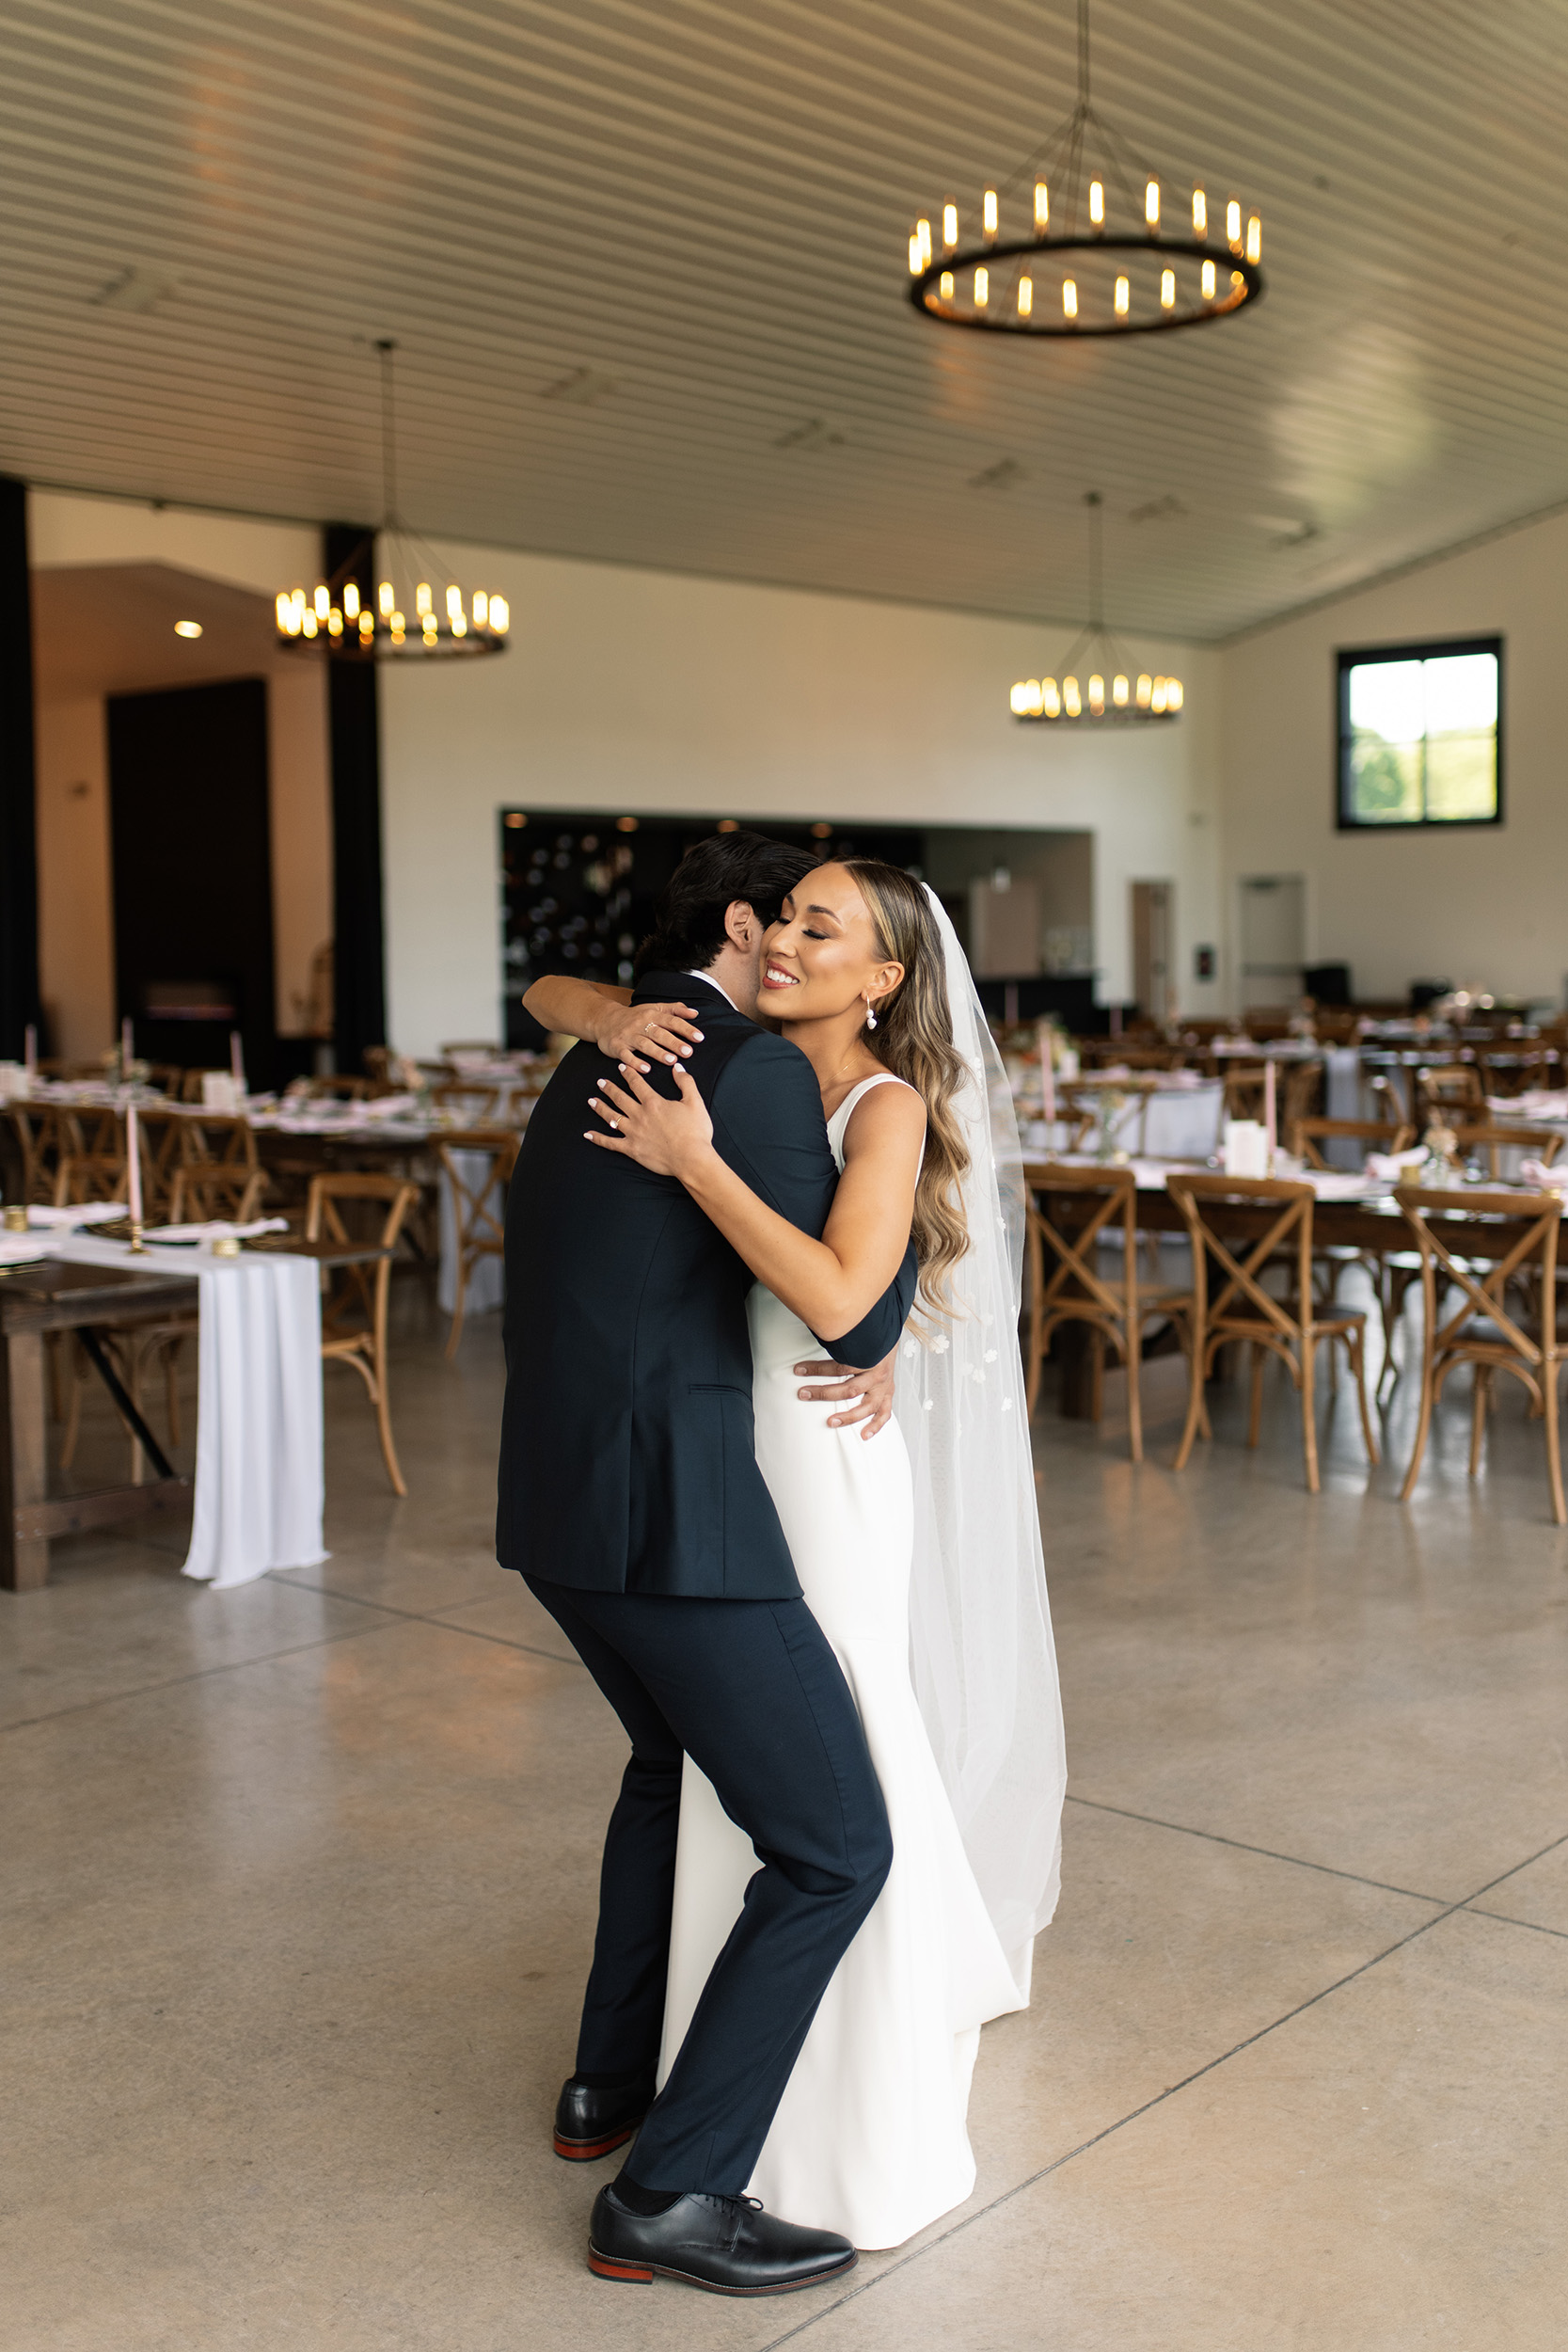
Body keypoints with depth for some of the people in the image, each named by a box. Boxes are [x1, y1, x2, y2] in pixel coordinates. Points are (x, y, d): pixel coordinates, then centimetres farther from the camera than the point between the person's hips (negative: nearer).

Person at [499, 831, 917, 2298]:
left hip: (550, 1510, 10)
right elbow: (853, 1319, -13)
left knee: (674, 1754, 32)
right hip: (674, 1516, -10)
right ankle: (670, 2192, 5)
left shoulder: (584, 1071, 19)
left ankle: (612, 2080, 40)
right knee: (834, 1848, 0)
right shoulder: (758, 1071, -10)